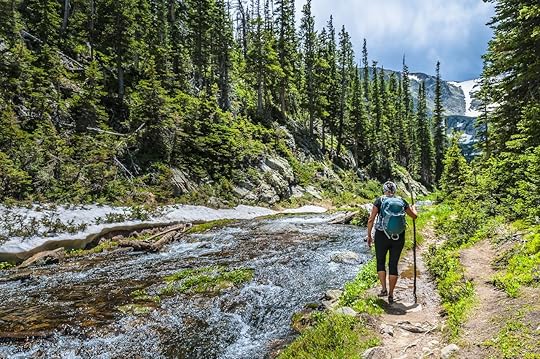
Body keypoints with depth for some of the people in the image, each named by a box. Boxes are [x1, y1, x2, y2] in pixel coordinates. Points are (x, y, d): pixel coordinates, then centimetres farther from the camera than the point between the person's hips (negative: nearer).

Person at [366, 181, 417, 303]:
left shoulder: (379, 200, -2)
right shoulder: (402, 201, 5)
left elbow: (371, 220, -6)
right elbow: (414, 216, 17)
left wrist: (369, 236, 4)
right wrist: (413, 208, 39)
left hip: (381, 236, -2)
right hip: (398, 237, 2)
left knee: (380, 262, 17)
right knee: (393, 265, 11)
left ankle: (384, 289, 6)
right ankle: (391, 294, 17)